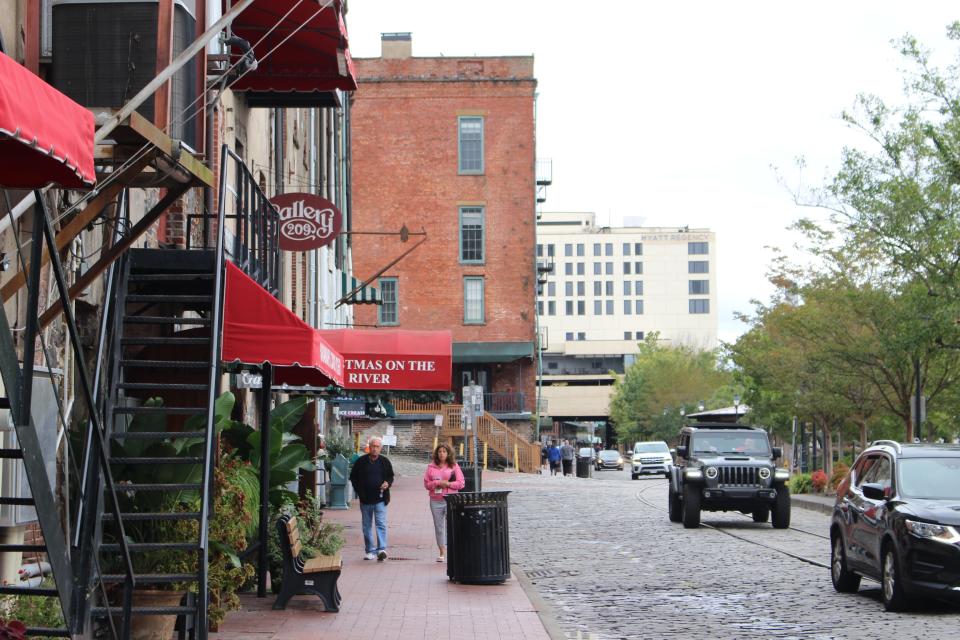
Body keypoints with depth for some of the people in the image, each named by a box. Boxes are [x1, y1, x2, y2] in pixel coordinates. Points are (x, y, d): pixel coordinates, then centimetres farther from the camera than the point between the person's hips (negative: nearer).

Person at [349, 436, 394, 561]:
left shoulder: (385, 462, 4)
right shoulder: (361, 461, 2)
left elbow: (391, 476, 15)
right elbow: (353, 477, 10)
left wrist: (387, 483, -7)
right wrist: (359, 491, 1)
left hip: (380, 499, -1)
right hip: (365, 499, 2)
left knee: (381, 524, -12)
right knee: (367, 526, 8)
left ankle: (382, 549, -18)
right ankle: (370, 550, 17)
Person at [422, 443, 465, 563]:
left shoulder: (454, 466, 5)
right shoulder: (431, 467, 9)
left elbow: (461, 483, 1)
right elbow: (426, 484, 6)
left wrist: (448, 484, -12)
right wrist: (437, 483, -10)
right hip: (436, 500, 2)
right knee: (438, 526, 6)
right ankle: (442, 551, 14)